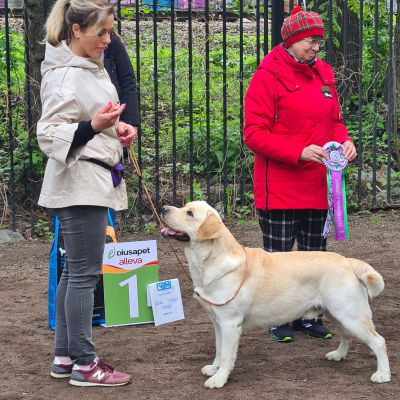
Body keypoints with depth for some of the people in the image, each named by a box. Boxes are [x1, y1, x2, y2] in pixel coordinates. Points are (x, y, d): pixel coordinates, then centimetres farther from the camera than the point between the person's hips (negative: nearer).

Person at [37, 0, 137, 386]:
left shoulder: (92, 65, 11)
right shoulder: (66, 77, -19)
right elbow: (48, 134, -23)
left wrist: (115, 126, 10)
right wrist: (94, 126, -37)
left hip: (94, 181, 10)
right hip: (79, 184, -10)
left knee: (74, 270, 13)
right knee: (84, 273, -5)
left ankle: (64, 357, 21)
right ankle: (84, 364, 2)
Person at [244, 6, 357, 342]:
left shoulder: (323, 74, 9)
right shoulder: (268, 76, -11)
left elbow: (334, 121, 19)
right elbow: (254, 134, -15)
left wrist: (344, 141, -4)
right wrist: (299, 152, -24)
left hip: (317, 188, 6)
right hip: (279, 189, -6)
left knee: (314, 255, 14)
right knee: (277, 257, 5)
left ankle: (309, 316, 26)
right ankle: (278, 320, 17)